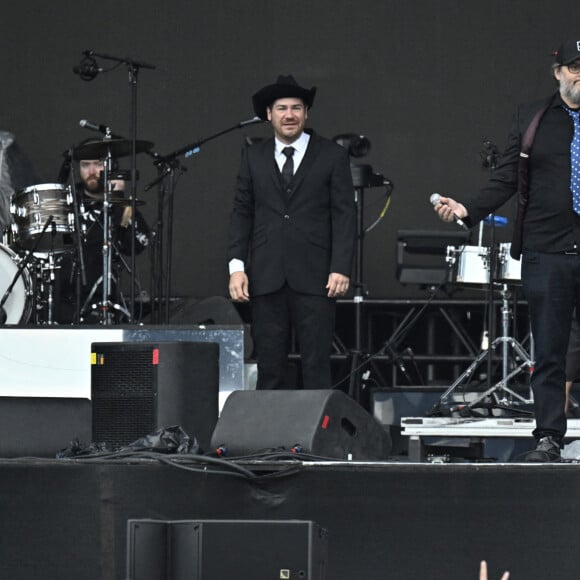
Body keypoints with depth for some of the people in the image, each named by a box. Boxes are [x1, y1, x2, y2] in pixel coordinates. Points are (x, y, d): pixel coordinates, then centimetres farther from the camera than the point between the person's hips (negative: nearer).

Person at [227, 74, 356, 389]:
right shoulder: (254, 157, 12)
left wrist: (341, 268, -8)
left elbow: (344, 215, 2)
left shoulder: (332, 156, 5)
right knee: (269, 367, 2)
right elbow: (241, 213, 10)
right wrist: (236, 266, 0)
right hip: (266, 278, 2)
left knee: (317, 368, -4)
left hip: (314, 278, -2)